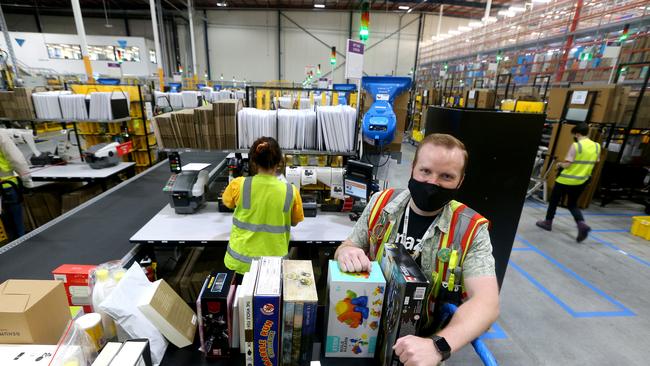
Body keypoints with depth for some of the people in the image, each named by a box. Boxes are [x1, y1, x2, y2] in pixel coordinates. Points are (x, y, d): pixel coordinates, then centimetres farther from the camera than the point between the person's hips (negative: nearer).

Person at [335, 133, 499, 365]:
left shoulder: (471, 230, -10)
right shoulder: (382, 204, -5)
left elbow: (487, 302, -17)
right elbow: (347, 247, 5)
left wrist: (439, 346, -31)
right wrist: (345, 252, -18)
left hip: (424, 337, 0)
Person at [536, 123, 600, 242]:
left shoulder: (576, 146, -17)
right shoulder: (597, 146, 3)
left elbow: (567, 164, -18)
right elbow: (595, 163, 12)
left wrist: (560, 164, 2)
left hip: (566, 180, -6)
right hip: (582, 182, 6)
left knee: (554, 201, 13)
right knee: (572, 204, 18)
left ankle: (548, 223, 23)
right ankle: (582, 224, -3)